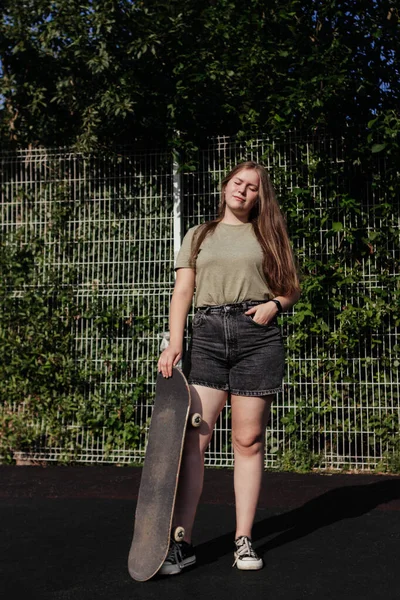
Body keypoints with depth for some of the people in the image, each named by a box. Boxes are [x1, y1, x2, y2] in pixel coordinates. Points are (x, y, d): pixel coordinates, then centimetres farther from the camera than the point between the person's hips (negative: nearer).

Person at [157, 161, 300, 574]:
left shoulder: (268, 235, 16)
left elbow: (292, 290, 17)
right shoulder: (198, 236, 17)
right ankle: (181, 543, -4)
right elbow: (182, 292, 9)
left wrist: (275, 304, -6)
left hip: (257, 337, 0)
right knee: (192, 437, -8)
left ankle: (244, 540, 10)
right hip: (207, 336, 1)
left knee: (248, 440, 1)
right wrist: (174, 342, -5)